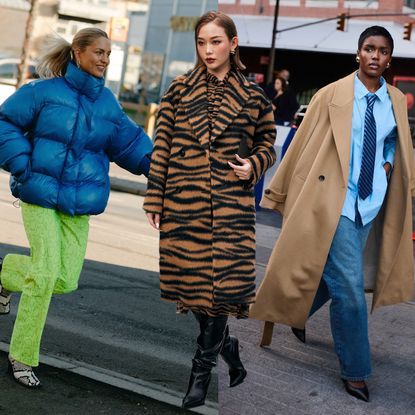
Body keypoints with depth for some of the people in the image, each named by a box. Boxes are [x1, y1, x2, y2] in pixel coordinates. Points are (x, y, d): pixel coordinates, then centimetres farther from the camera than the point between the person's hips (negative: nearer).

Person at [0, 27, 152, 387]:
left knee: (66, 281, 1)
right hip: (40, 195, -5)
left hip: (79, 204, 5)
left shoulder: (107, 102, 9)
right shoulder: (45, 91, -5)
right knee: (46, 274, -12)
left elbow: (129, 143, 16)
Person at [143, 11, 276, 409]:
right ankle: (227, 347, 30)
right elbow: (161, 146, 4)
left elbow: (266, 142, 16)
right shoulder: (179, 89, 5)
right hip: (183, 201, 2)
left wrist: (254, 165, -6)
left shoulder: (252, 96, 4)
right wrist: (154, 199, 1)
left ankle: (202, 369, 8)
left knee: (222, 283, -7)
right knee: (192, 280, 6)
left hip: (231, 203, -1)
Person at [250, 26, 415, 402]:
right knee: (350, 286, -7)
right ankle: (355, 370, 6)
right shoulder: (332, 95, -7)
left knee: (332, 273, 16)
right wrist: (280, 192, 2)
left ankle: (297, 312, 46)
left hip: (370, 203, 5)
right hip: (334, 201, -5)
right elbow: (303, 145, -2)